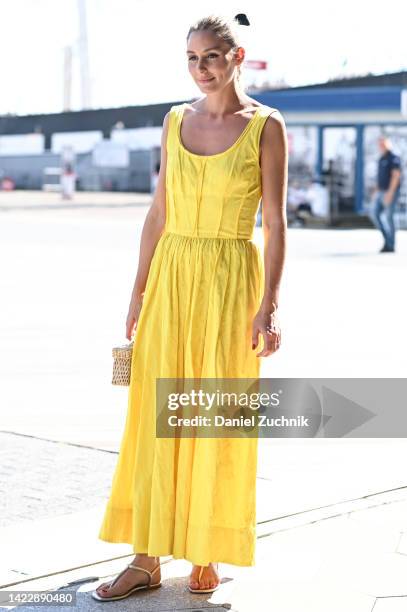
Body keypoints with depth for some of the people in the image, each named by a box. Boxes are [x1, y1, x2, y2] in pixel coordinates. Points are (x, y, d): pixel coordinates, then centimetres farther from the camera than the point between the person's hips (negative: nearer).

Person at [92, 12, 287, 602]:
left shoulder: (266, 126, -4)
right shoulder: (176, 121, 9)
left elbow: (275, 223, -7)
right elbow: (159, 212, 12)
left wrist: (269, 305, -13)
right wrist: (139, 290, 9)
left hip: (231, 281, -4)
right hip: (170, 275, 4)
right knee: (154, 418, 3)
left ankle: (208, 554, 18)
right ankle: (147, 558, 11)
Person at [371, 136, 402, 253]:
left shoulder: (394, 158, -13)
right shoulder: (381, 159, 17)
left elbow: (396, 176, -20)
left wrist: (390, 192, -26)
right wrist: (376, 192, 18)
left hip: (391, 192, -9)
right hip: (381, 192, 9)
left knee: (389, 218, -6)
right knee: (375, 215, 2)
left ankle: (391, 246, 1)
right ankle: (387, 239, 14)